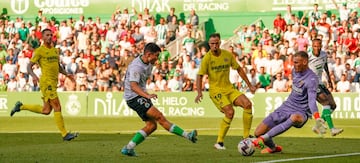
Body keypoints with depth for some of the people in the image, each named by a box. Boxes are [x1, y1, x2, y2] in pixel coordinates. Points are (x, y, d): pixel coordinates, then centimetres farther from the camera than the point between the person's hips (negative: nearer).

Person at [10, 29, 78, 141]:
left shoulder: (55, 50, 17)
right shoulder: (39, 51, -5)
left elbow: (58, 67, 28)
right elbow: (29, 66, -6)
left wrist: (67, 74, 12)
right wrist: (33, 76, -25)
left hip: (54, 83, 8)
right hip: (46, 82, -8)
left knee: (46, 111, 12)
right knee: (57, 107, -10)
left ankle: (21, 106, 27)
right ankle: (64, 134, -6)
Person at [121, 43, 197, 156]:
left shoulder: (149, 64, 9)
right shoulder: (136, 67, -22)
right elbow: (133, 85, -34)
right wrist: (147, 95, -48)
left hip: (141, 96, 10)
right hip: (134, 97, -10)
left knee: (151, 125, 2)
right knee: (159, 117, -17)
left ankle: (128, 148, 3)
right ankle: (187, 135, -20)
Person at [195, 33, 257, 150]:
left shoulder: (228, 55, 3)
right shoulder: (207, 58, -9)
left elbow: (239, 69, 13)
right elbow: (200, 75, -9)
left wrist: (249, 85, 12)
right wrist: (199, 92, -23)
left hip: (229, 89, 5)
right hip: (216, 90, -5)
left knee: (247, 104, -14)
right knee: (230, 112, -25)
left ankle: (246, 137, -5)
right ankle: (219, 142, -13)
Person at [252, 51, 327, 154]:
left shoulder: (312, 79, -19)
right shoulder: (295, 70, 5)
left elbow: (312, 100, -32)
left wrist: (317, 118, -49)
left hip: (300, 112, -7)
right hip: (286, 107, 7)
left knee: (295, 118, -46)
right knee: (258, 132, 0)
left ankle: (264, 138, -50)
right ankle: (273, 148, 31)